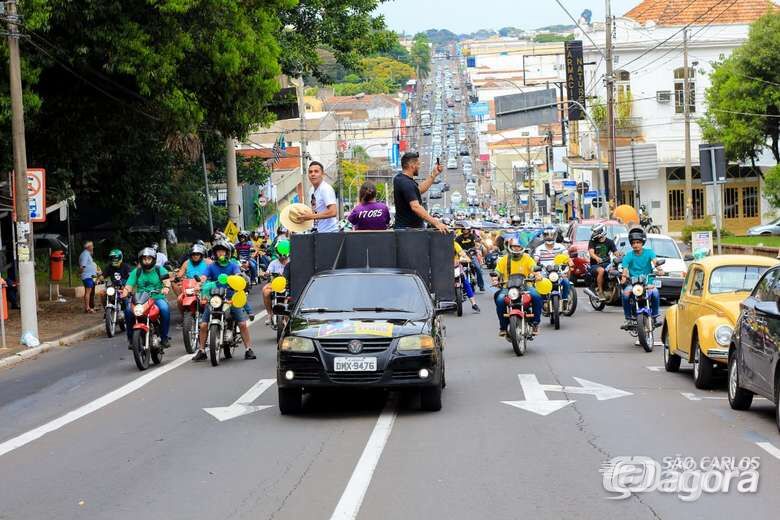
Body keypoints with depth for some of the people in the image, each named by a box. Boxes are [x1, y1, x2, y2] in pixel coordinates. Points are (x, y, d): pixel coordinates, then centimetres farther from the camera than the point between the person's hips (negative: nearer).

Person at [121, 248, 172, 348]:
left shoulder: (159, 269, 7)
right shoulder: (136, 272, 11)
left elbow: (166, 280, -10)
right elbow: (129, 285, 0)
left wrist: (166, 287, -34)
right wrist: (125, 292, -23)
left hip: (157, 298, -1)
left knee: (164, 308, -33)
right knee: (128, 309, -27)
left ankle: (164, 337, -21)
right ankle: (131, 338, -14)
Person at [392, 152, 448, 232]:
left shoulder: (399, 179, 10)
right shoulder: (406, 183, -22)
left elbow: (419, 190, 23)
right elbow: (415, 207, -33)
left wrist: (434, 175, 17)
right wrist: (435, 223, -37)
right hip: (408, 228, -10)